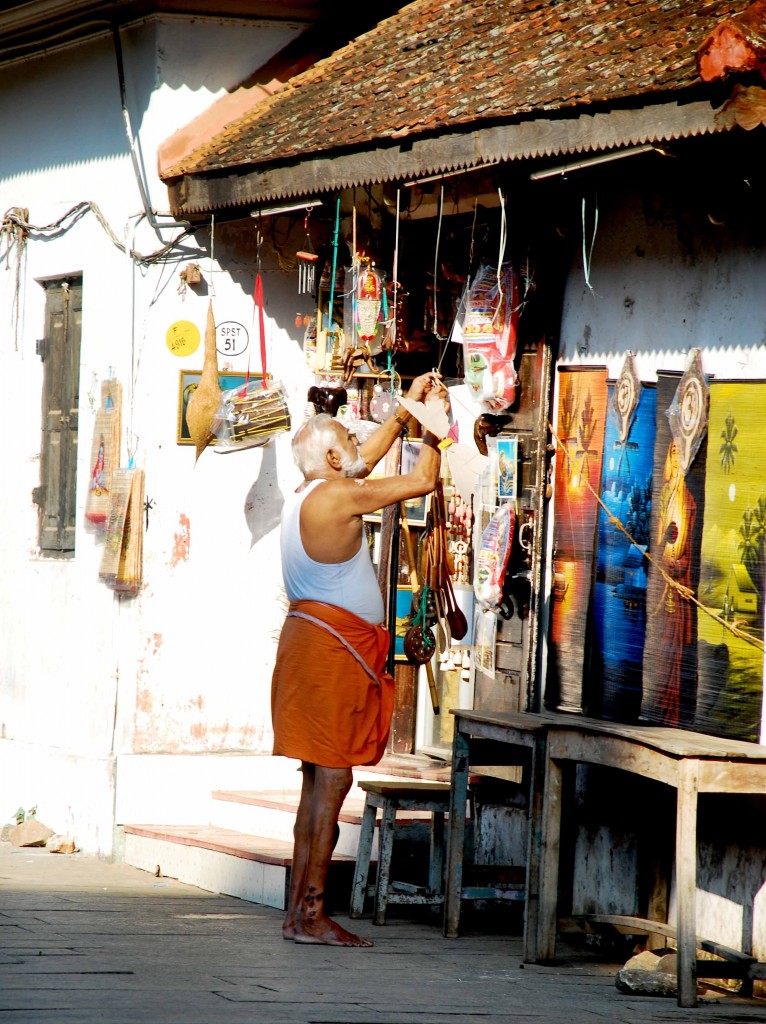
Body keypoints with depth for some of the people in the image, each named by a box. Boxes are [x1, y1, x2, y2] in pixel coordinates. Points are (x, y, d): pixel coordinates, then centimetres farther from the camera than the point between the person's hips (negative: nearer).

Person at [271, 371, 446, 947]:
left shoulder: (307, 495, 13)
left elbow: (368, 459, 29)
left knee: (320, 783, 11)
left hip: (312, 637, 10)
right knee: (331, 781, -8)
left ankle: (300, 911, 12)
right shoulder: (339, 496, -14)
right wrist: (433, 428, 8)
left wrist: (406, 410, 30)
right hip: (334, 649, -10)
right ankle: (312, 915, -9)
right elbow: (422, 482, -8)